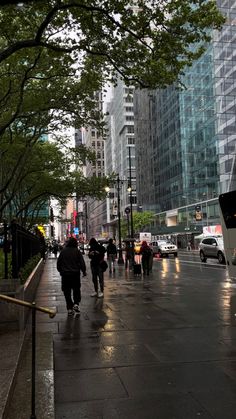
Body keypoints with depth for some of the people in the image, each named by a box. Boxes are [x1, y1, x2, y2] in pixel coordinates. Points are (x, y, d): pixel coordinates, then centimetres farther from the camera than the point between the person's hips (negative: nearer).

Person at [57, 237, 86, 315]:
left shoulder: (63, 251, 1)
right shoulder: (77, 251, -6)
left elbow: (58, 262, 7)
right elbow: (82, 262, -7)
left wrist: (60, 270, 22)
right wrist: (84, 271, 7)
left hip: (65, 274, 2)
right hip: (75, 273, -1)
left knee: (67, 292, 7)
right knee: (76, 290, 14)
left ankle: (70, 308, 7)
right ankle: (76, 304, -3)